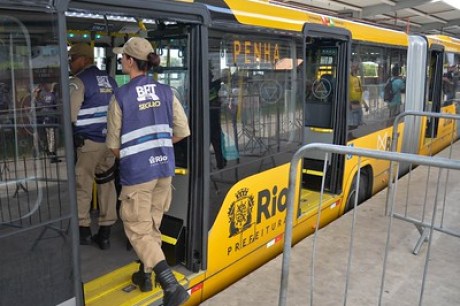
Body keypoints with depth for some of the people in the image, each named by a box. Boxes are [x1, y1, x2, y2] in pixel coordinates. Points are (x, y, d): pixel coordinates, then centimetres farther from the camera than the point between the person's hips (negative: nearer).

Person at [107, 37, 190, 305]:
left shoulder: (121, 97, -11)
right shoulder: (166, 92, 0)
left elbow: (115, 144, -4)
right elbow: (182, 131, 4)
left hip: (136, 172, -5)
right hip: (164, 167, 5)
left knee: (138, 230, 5)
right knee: (152, 223, 21)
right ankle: (145, 275, 37)